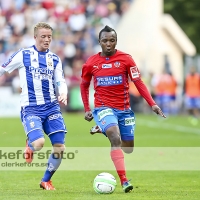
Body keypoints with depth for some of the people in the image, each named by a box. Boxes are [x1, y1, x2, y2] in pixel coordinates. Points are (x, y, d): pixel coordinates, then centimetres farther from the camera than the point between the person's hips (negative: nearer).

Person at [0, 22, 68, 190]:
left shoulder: (54, 59, 11)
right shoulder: (23, 55, -1)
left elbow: (60, 82, 11)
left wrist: (63, 93, -10)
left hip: (51, 107, 4)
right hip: (30, 108, -4)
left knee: (60, 148, -2)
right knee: (39, 142, -26)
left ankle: (46, 180, 20)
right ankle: (29, 146, 14)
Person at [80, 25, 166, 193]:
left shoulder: (126, 59, -5)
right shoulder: (91, 63, -2)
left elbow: (138, 83, -6)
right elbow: (84, 85, 14)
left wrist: (152, 104, -16)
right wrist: (87, 109, 9)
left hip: (124, 109, 2)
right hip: (103, 108, -2)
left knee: (128, 149, 12)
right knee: (116, 138, -29)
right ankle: (124, 181, -34)